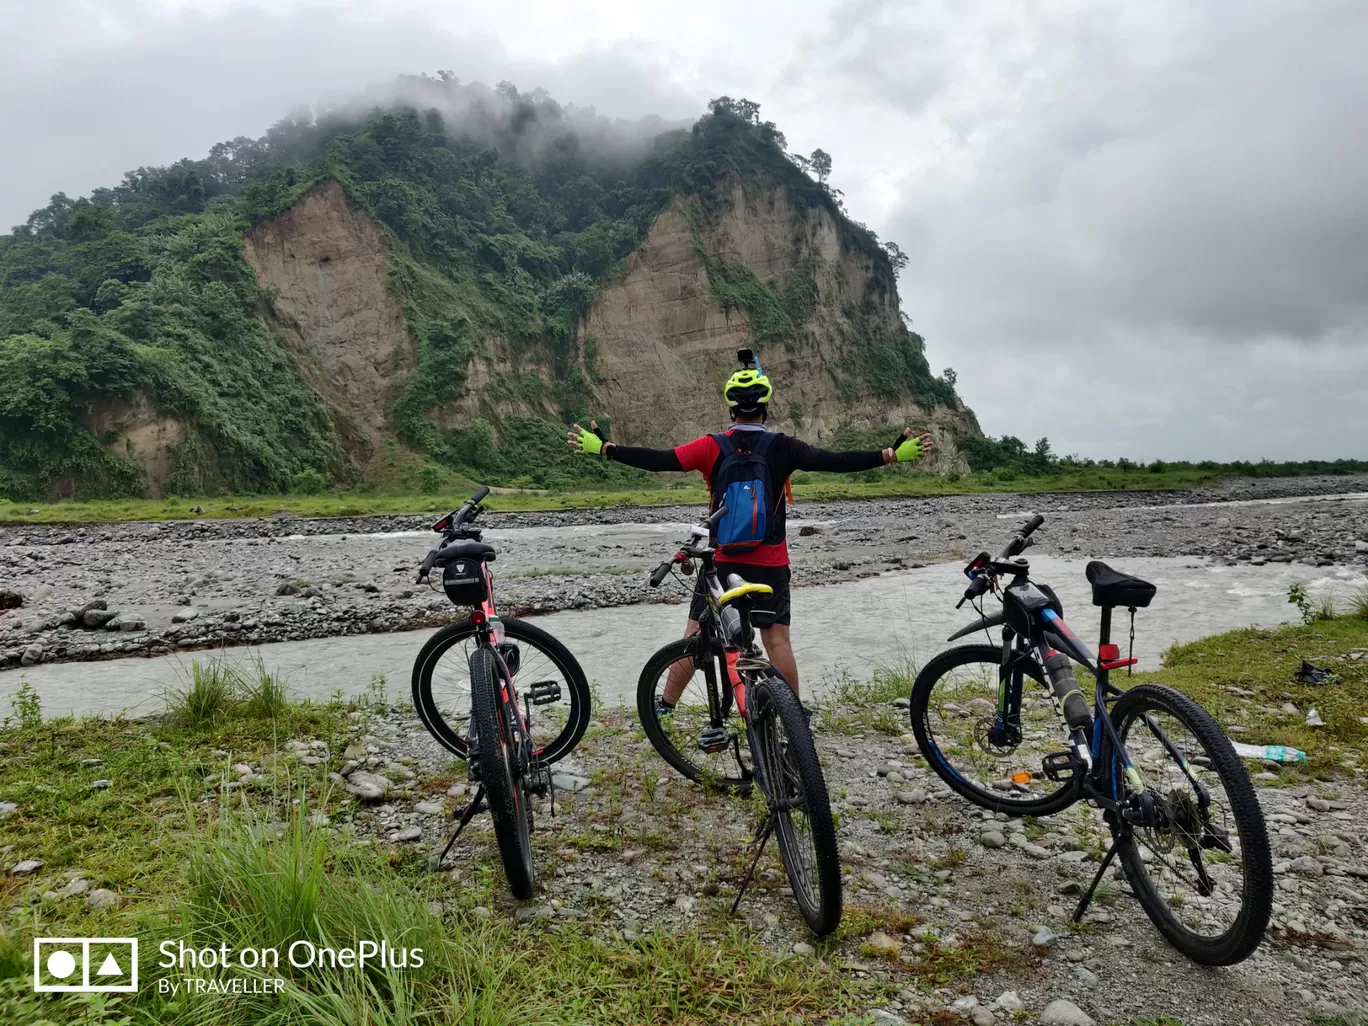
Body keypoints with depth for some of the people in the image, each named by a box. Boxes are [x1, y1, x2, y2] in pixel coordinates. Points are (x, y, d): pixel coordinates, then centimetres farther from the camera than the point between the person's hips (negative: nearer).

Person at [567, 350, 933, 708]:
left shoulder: (712, 446, -7)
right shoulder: (781, 447, -7)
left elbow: (660, 459, -11)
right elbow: (836, 461, -9)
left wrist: (604, 448, -5)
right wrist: (893, 454, -5)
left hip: (723, 559, 1)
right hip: (770, 563, 0)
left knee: (695, 635, 10)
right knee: (777, 639, 6)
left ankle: (664, 707, 17)